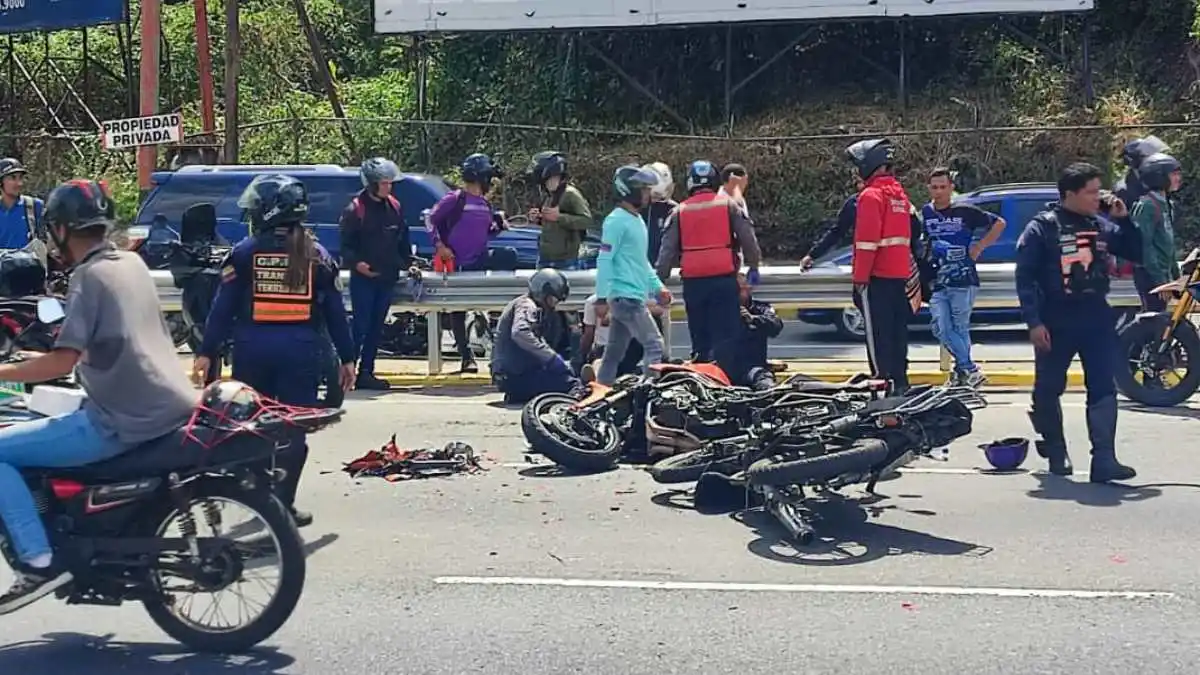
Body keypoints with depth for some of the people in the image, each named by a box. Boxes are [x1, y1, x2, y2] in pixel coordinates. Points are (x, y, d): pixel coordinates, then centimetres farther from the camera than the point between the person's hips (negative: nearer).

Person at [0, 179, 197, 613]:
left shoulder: (89, 276, -10)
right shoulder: (132, 263, 14)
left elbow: (63, 361, -18)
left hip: (123, 423, -9)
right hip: (173, 409, 9)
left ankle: (39, 562, -8)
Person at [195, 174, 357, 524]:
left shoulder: (244, 252, 1)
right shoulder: (316, 254, 5)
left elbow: (223, 307, -3)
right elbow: (335, 310, 5)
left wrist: (206, 352, -1)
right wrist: (346, 358, 10)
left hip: (253, 348, 0)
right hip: (300, 351, 0)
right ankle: (282, 504, 1)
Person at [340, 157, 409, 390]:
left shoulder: (394, 207, 9)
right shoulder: (355, 209, -8)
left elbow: (403, 239, 18)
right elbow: (346, 244, -8)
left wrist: (406, 263, 8)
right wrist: (356, 263, -23)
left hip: (387, 277, 6)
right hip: (363, 278, -6)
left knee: (376, 327, 9)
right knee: (361, 327, -8)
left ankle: (366, 373, 15)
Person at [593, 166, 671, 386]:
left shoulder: (637, 219, 17)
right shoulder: (616, 220, -12)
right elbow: (604, 260, -16)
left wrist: (657, 287, 19)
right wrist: (602, 298, -20)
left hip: (634, 296, 9)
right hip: (625, 296, -9)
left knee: (615, 352, 12)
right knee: (654, 346, -12)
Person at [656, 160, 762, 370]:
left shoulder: (679, 212, 8)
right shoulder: (729, 205, 3)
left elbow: (667, 249, 6)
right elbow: (748, 238, 2)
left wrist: (660, 278, 10)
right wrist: (753, 266, 13)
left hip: (692, 282, 3)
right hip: (724, 278, -3)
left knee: (699, 336, 13)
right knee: (724, 335, -3)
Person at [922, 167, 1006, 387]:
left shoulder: (965, 212, 0)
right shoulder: (925, 214, 9)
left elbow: (999, 223, 7)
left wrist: (979, 247, 1)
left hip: (963, 282, -3)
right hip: (936, 284, 3)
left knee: (960, 328, -1)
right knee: (942, 330, -6)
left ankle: (962, 371, 10)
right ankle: (971, 370, 2)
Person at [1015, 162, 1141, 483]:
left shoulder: (1101, 227, 8)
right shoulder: (1042, 228, -6)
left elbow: (1136, 253, 15)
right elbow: (1025, 277, -9)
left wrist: (1123, 219, 0)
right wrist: (1034, 322, -15)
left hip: (1096, 318, 4)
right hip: (1056, 322, -3)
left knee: (1103, 389, -5)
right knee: (1048, 390, 9)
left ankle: (1104, 459, -8)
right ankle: (1056, 452, 29)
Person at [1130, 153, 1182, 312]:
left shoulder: (1167, 204, 14)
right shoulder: (1146, 205, -15)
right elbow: (1145, 245, -20)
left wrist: (1175, 275, 19)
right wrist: (1159, 280, -22)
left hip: (1163, 273, 10)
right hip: (1149, 275, -10)